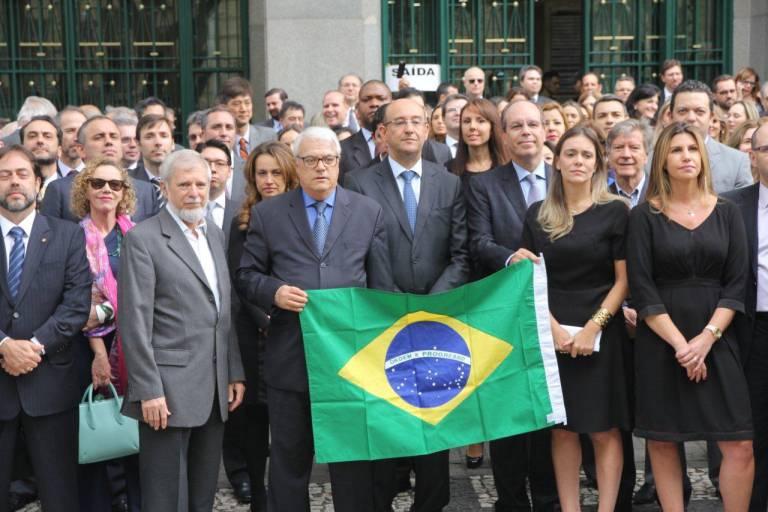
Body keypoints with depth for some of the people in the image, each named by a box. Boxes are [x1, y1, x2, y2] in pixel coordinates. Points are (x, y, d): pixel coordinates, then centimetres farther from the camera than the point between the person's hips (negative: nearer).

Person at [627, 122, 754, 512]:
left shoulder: (726, 213, 6)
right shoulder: (644, 216, 0)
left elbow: (736, 284, 1)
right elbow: (641, 288, -6)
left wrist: (706, 337, -11)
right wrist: (678, 343, -13)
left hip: (716, 340, 2)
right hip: (660, 341, -1)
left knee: (740, 446, -4)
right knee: (662, 441, 4)